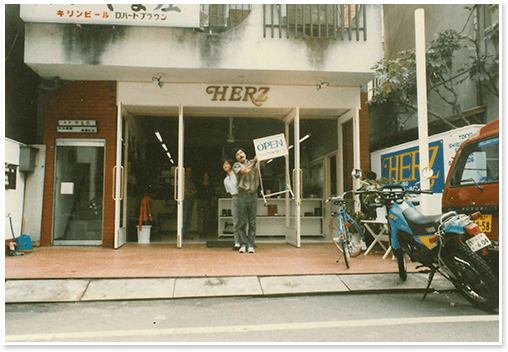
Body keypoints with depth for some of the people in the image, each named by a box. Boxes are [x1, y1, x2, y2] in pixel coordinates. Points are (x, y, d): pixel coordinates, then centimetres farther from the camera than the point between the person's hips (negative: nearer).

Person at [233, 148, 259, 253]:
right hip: (243, 195, -2)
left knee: (252, 222, 2)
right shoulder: (236, 165, 6)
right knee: (242, 221, -2)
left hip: (254, 195, 2)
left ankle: (251, 245, 6)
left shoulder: (253, 162, 17)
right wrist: (254, 161, -5)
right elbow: (246, 171, -10)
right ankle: (243, 244, 5)